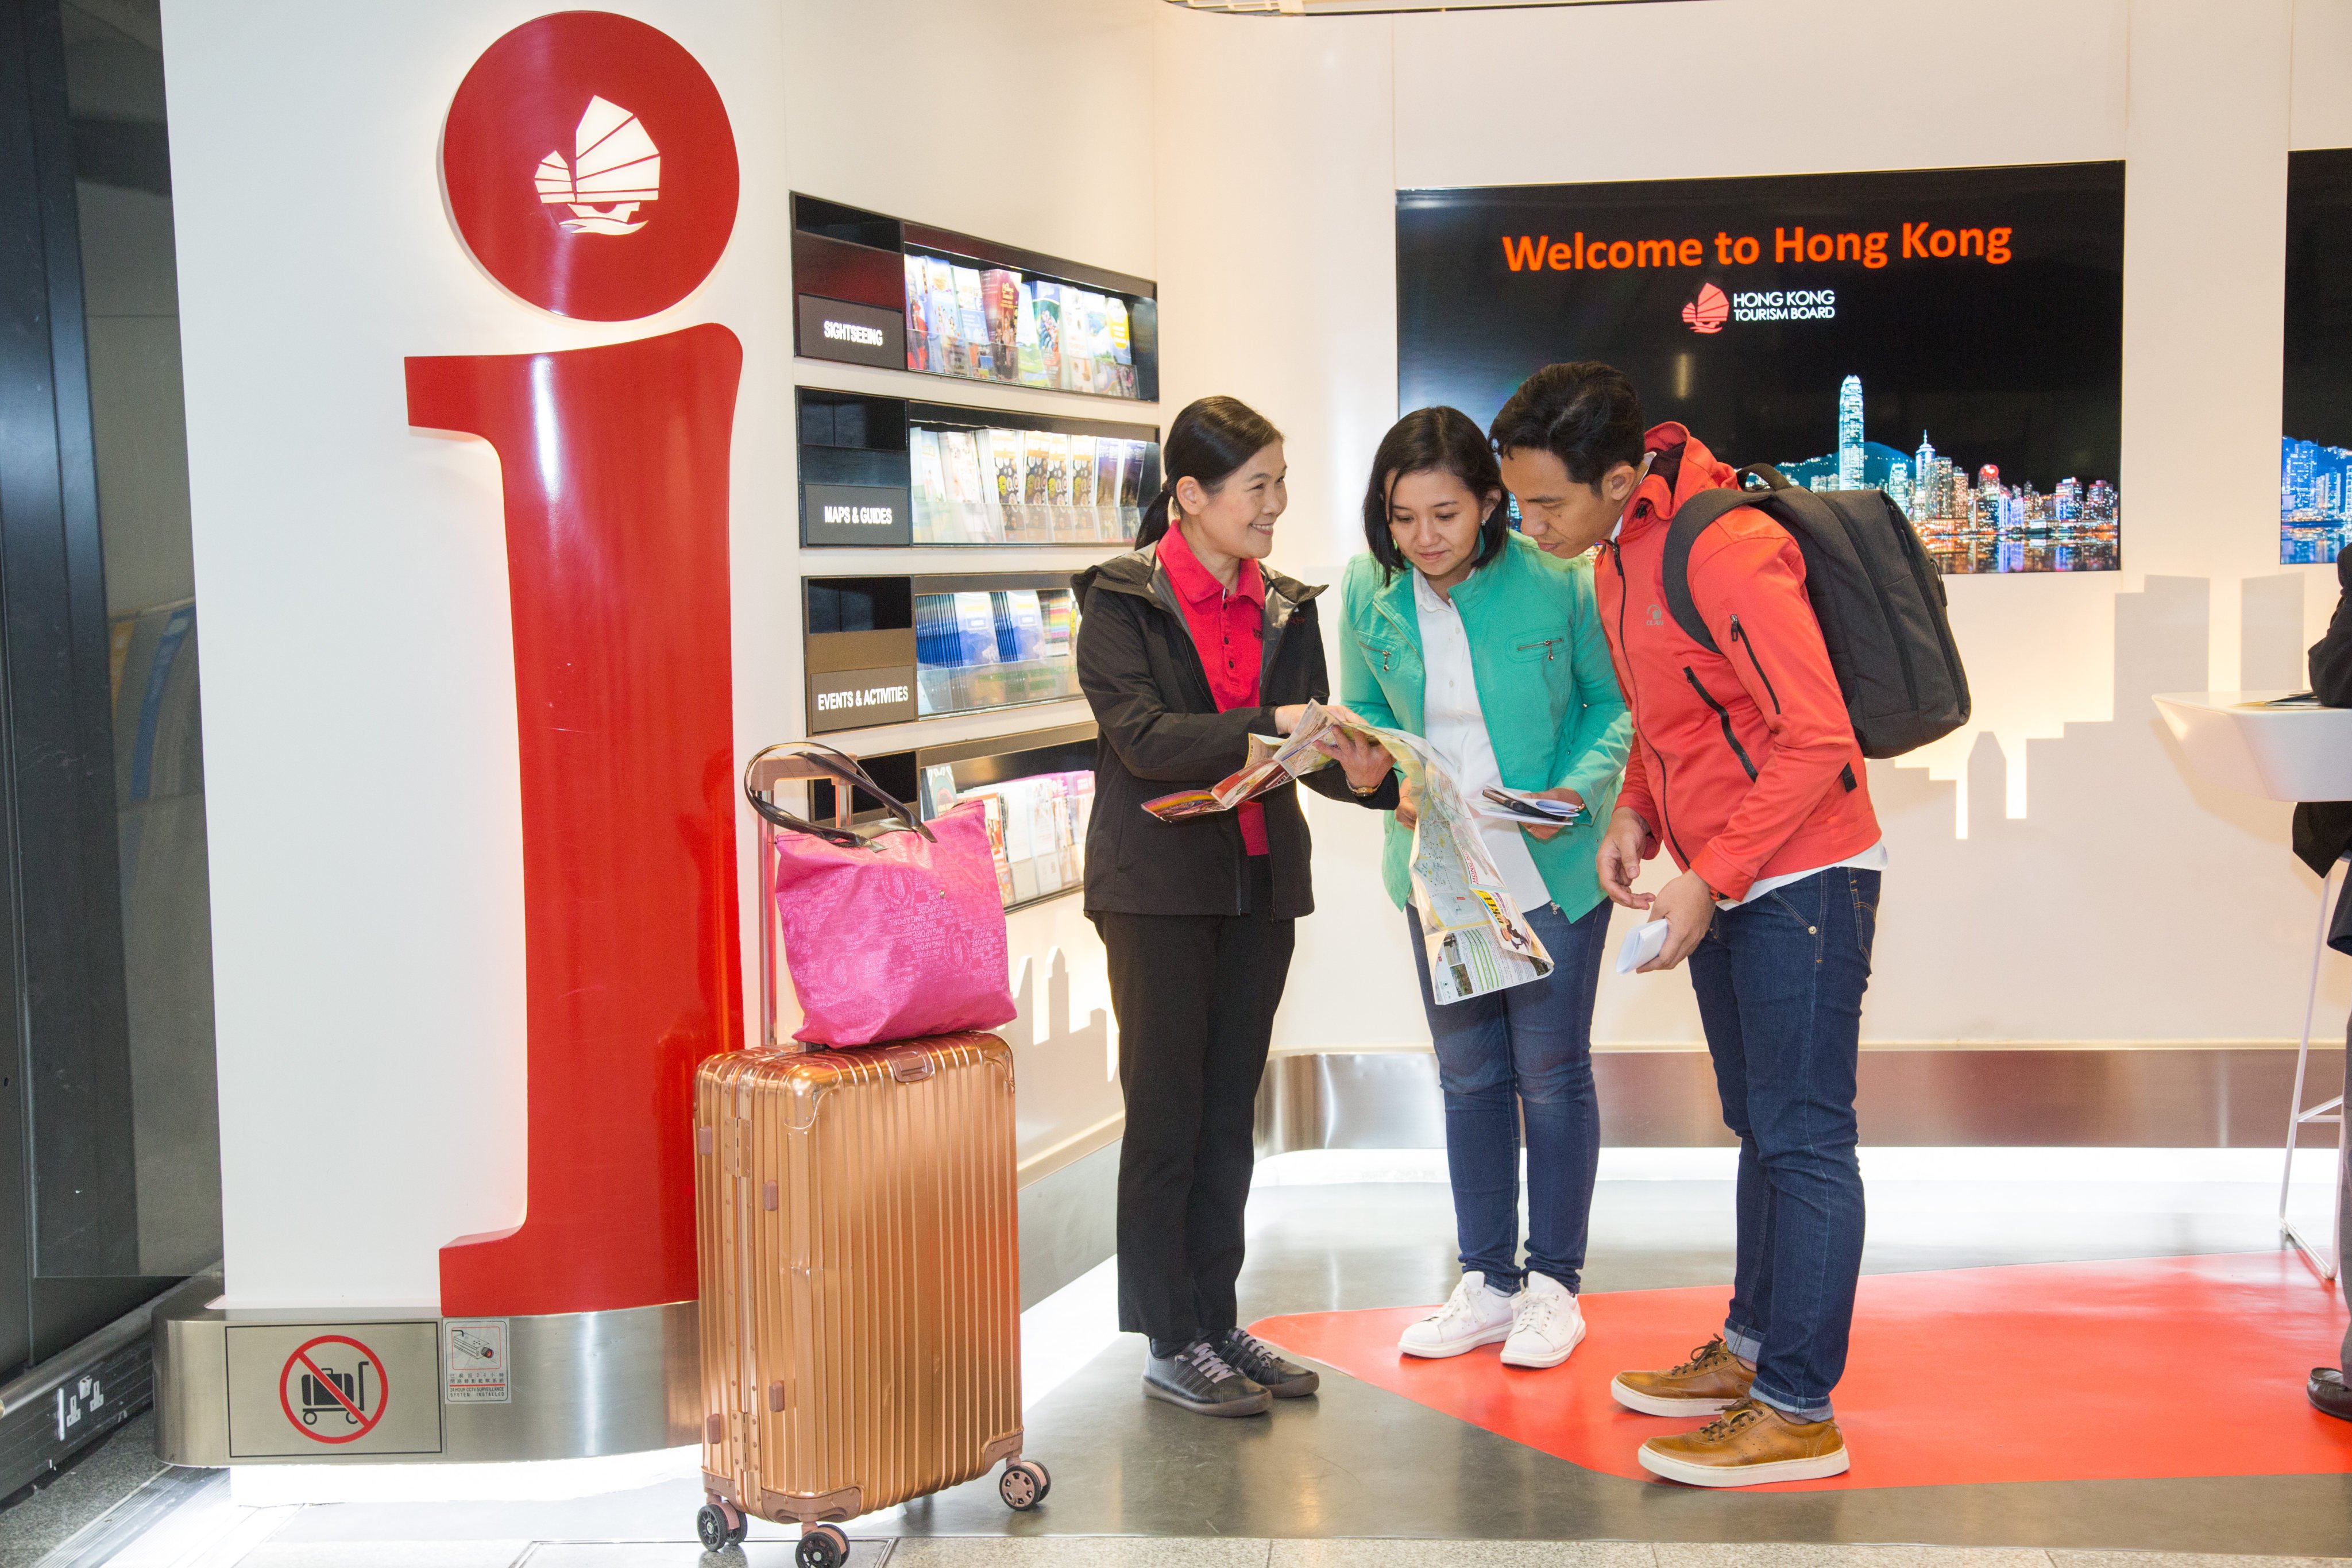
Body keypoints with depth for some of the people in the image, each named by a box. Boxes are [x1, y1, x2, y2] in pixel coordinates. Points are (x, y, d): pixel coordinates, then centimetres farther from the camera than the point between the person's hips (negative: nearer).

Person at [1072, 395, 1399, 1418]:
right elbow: (1142, 737, -18)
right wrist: (1272, 723, -29)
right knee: (1166, 1112, -1)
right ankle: (1170, 1345, 8)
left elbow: (1310, 746, 5)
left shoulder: (1284, 607, 10)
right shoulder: (1121, 602, -6)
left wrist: (1363, 773, -18)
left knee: (1230, 1110, 12)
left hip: (1260, 883, 6)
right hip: (1159, 884, -6)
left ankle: (1218, 1321, 22)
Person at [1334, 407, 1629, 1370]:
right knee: (1468, 1074, 11)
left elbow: (1615, 701, -5)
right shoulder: (1368, 592, -6)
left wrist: (1579, 788, -20)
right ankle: (1487, 1283, 25)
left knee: (1551, 1072, 5)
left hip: (1552, 865, -3)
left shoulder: (1556, 580, -16)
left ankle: (1555, 1284, 21)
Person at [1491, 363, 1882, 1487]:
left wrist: (1711, 879, -24)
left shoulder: (1726, 553, -23)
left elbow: (1816, 739, -25)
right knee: (1761, 1127, 18)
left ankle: (1798, 1413, 0)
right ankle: (1755, 1348, 30)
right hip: (1722, 883, 10)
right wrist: (1634, 813, 3)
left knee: (1803, 1137, -5)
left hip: (1801, 877, -10)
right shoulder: (1617, 555, 8)